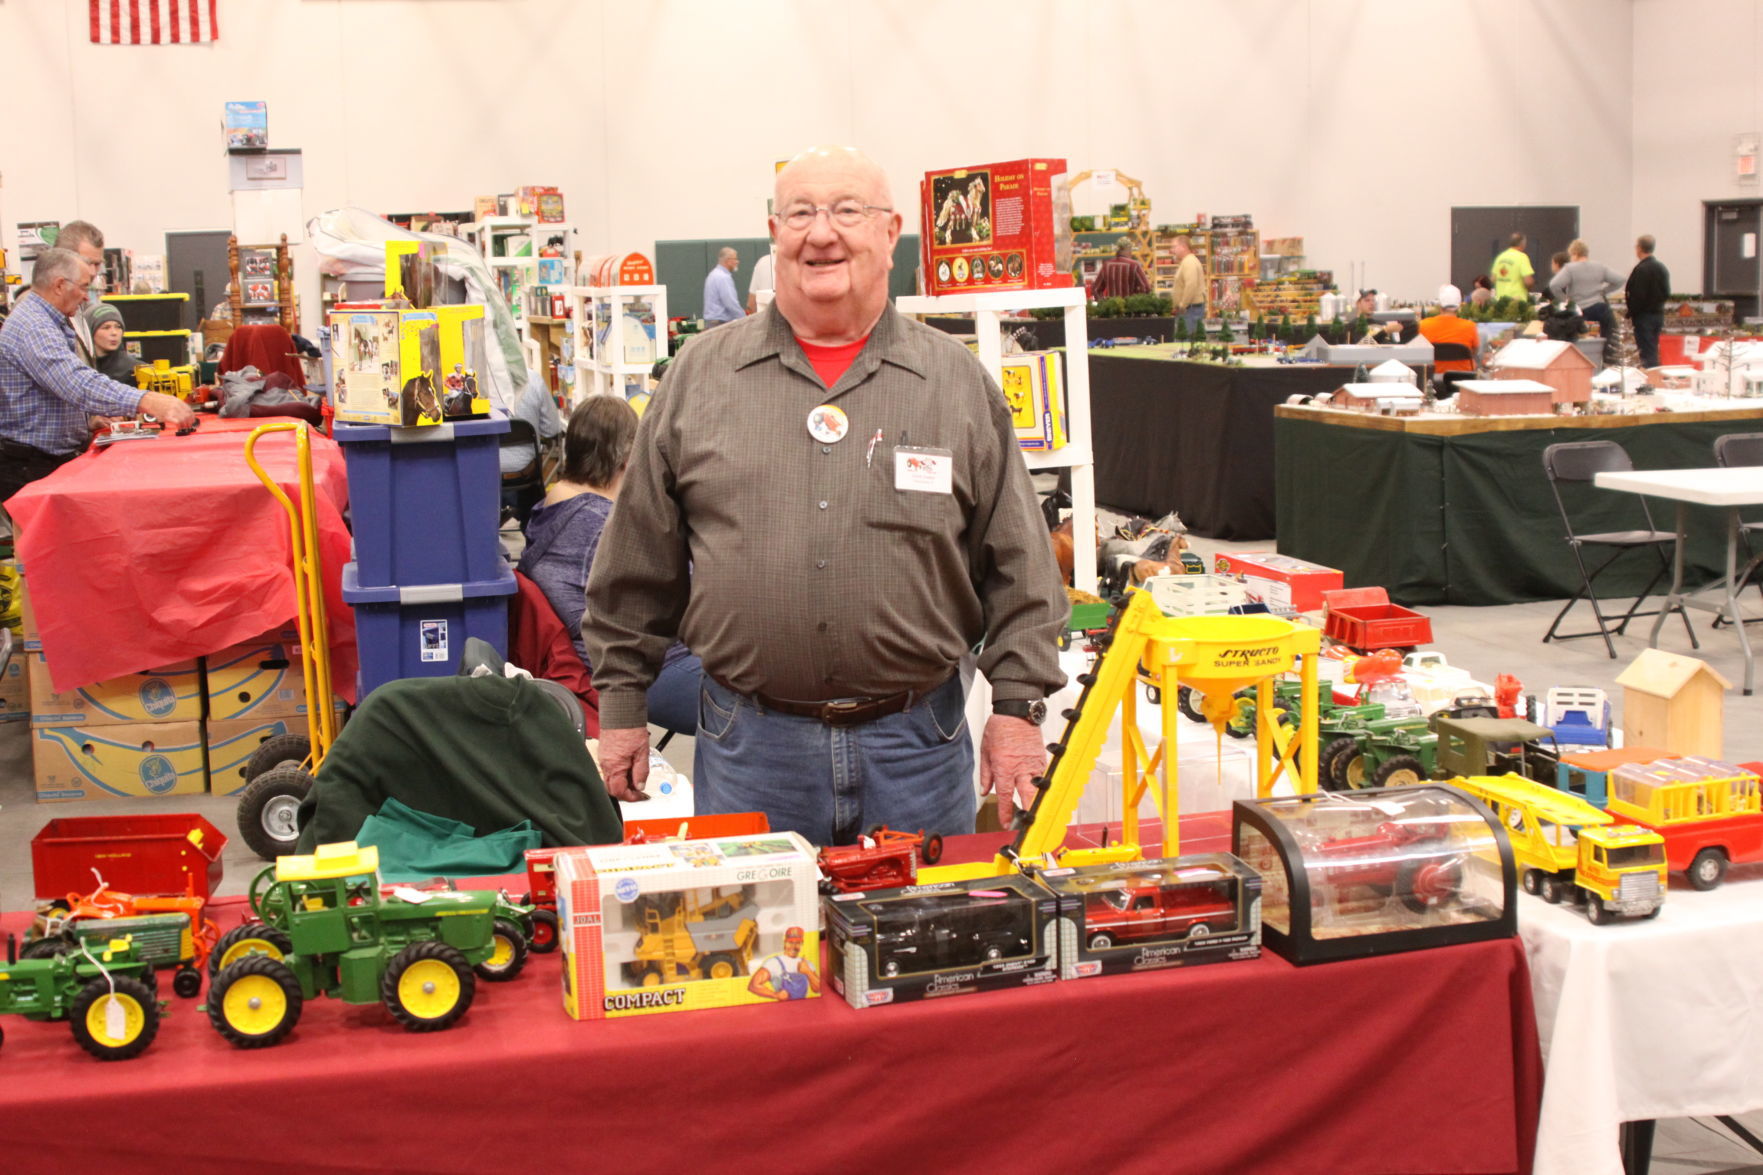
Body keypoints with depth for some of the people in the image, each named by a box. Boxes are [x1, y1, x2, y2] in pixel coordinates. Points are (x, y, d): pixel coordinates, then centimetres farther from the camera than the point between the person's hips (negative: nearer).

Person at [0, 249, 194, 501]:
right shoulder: (33, 327, -21)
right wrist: (147, 401, -46)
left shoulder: (42, 321, 16)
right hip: (31, 468, -11)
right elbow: (80, 385, -36)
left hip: (57, 459, 11)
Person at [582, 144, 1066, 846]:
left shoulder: (958, 383, 4)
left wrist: (1018, 707, 0)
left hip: (916, 743, 0)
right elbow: (638, 563, 9)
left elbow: (1018, 567, 5)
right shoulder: (698, 378, 5)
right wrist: (621, 702, 8)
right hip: (749, 743, 0)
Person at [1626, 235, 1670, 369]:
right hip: (1659, 314, 8)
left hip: (1644, 316, -8)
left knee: (1647, 353, -7)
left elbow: (1639, 296, -20)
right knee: (1654, 350, 16)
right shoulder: (1662, 268, 10)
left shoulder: (1641, 269, -17)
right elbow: (1667, 293, 13)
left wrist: (1630, 314, -12)